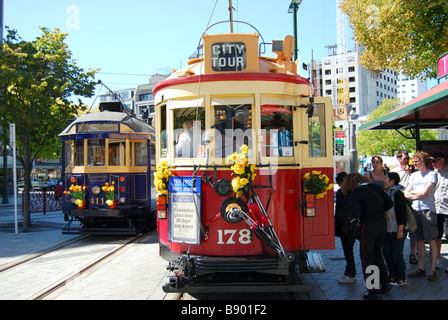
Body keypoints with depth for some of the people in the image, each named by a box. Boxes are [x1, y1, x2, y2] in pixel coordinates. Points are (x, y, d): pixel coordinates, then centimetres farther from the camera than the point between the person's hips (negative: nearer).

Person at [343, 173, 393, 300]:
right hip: (382, 223, 7)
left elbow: (357, 213, -22)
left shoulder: (355, 193, -13)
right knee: (376, 253, 25)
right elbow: (389, 203, 10)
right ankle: (385, 284, 30)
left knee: (367, 257, 7)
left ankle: (374, 292, 11)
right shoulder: (376, 187, 6)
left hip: (368, 226, -7)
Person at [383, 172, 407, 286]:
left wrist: (400, 230, -19)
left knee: (397, 254, -1)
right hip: (387, 230, 8)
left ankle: (401, 278, 12)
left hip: (397, 230, -8)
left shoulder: (398, 194, -13)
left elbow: (402, 213, -16)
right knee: (387, 253, 11)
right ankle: (392, 275, 24)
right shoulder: (386, 193, 12)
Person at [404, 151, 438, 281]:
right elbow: (406, 194, 11)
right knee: (419, 241, 8)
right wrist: (418, 195, -5)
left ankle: (433, 270, 4)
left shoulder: (432, 174, -2)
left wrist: (412, 192, 4)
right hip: (415, 210, 5)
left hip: (428, 210, -5)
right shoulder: (414, 175, 15)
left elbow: (425, 192, -13)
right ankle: (421, 269, 15)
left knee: (431, 241, -2)